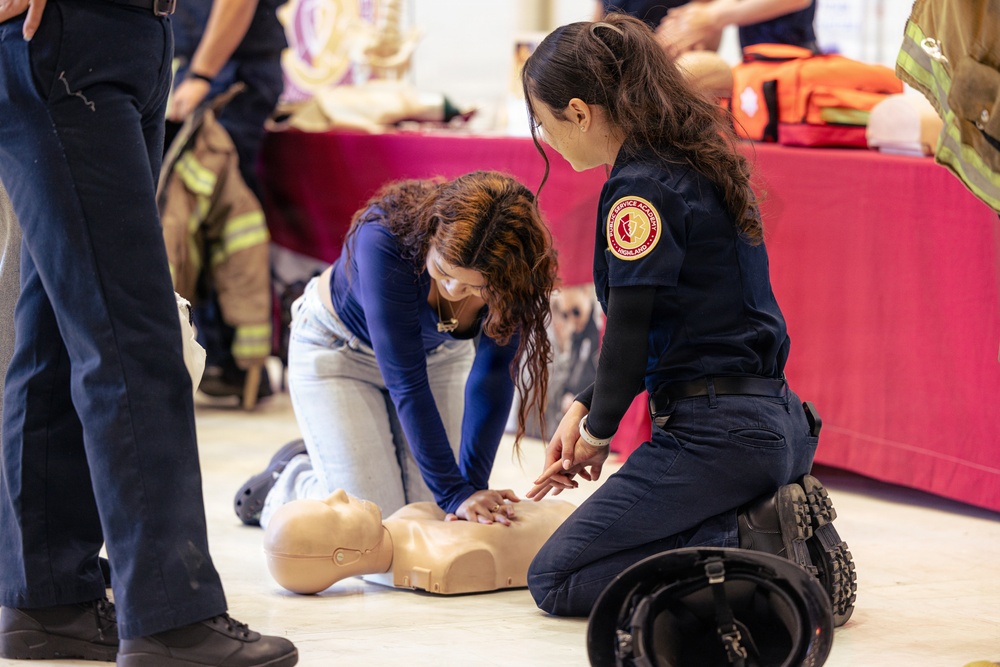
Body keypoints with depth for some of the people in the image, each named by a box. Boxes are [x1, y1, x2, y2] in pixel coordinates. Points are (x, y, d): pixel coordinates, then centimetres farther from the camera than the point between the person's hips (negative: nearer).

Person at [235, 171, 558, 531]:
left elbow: (493, 379, -21)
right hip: (339, 348, -4)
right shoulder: (386, 237, -41)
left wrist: (472, 485, -29)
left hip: (438, 350, 4)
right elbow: (405, 380, -38)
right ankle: (289, 480, 19)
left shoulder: (517, 272, -30)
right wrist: (454, 493, -38)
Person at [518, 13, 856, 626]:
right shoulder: (694, 166, 15)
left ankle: (753, 548, -13)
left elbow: (629, 334, -13)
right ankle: (780, 530, 6)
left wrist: (598, 431, 4)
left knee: (555, 579, -2)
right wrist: (585, 410, 14)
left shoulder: (639, 188, -14)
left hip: (715, 436, -10)